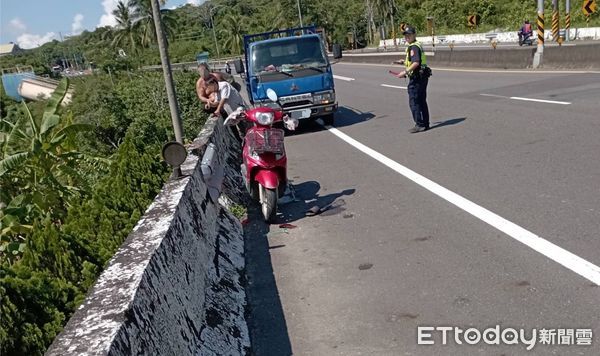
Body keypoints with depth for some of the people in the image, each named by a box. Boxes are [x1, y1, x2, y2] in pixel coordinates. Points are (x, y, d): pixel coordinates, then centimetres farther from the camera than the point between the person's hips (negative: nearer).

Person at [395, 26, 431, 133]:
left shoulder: (413, 47, -15)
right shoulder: (418, 45, 17)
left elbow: (416, 63, -27)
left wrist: (405, 72, -27)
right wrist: (405, 61, 24)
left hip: (416, 78, -10)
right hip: (423, 76, 10)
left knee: (414, 102, -6)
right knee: (422, 101, 14)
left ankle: (419, 125, -5)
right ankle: (425, 124, 20)